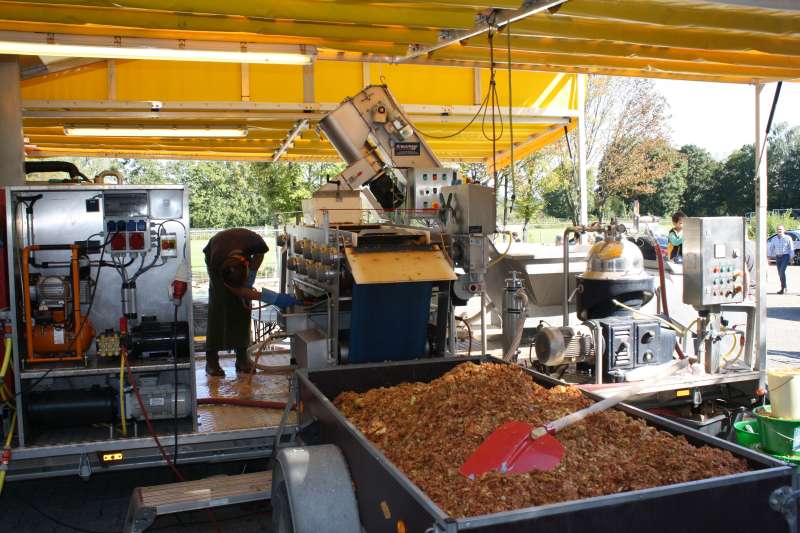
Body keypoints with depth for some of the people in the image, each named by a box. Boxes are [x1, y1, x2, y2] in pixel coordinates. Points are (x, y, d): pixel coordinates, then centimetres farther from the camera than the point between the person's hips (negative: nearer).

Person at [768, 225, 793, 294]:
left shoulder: (788, 238, -5)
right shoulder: (774, 239, 7)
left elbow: (791, 248, -4)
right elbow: (771, 248, 10)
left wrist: (791, 257, -10)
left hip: (785, 256, -5)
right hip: (778, 257, 5)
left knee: (782, 271, -18)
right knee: (780, 273, 8)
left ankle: (783, 288, -11)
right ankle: (784, 288, 22)